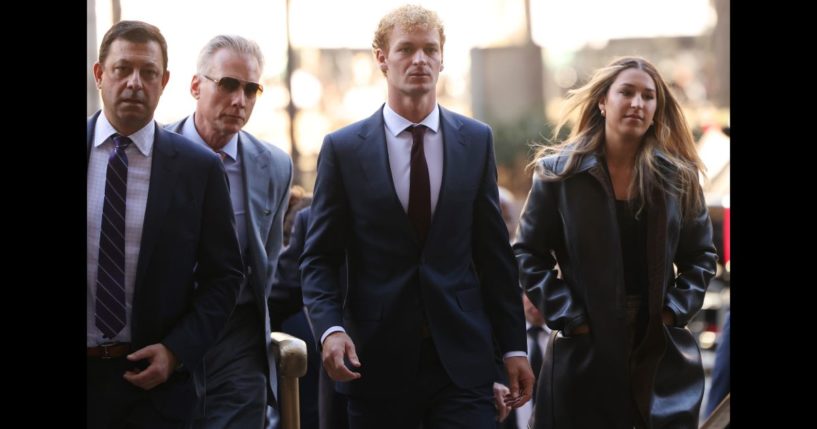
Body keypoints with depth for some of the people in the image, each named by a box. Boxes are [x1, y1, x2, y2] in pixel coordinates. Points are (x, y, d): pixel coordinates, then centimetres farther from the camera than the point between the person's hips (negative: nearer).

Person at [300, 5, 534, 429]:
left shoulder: (476, 140, 7)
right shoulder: (343, 148, 1)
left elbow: (494, 251, 9)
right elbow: (319, 258, 1)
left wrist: (514, 346, 6)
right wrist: (330, 328, -16)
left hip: (461, 357, 1)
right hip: (376, 360, -1)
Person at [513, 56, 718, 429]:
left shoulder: (678, 177, 6)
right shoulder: (561, 172, -1)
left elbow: (702, 256, 13)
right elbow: (528, 254, 1)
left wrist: (676, 308, -2)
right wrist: (566, 315, -9)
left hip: (663, 356, 2)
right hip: (585, 354, -2)